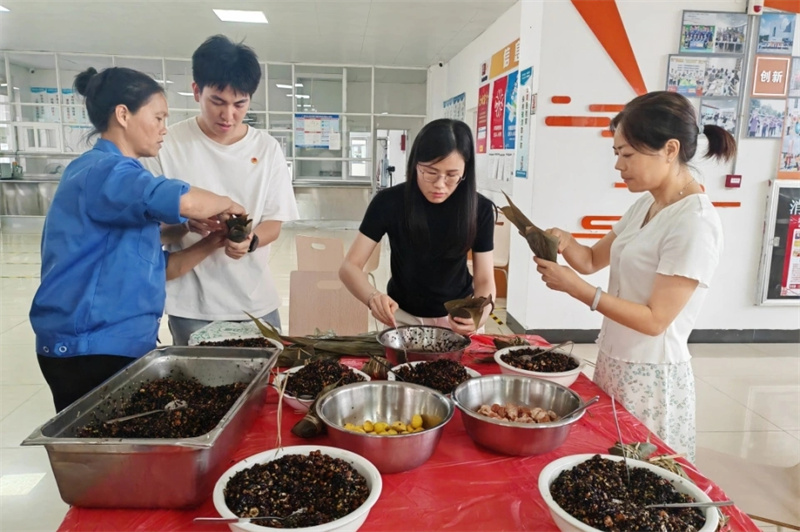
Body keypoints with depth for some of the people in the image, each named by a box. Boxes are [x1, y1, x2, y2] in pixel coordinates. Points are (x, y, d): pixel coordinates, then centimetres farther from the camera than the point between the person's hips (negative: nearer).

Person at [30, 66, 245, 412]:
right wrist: (226, 204, -13)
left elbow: (157, 269, 11)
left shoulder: (117, 177, 15)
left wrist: (212, 242, -1)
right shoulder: (101, 171, -15)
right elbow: (185, 202, -34)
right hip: (89, 350, -9)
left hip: (123, 343, 9)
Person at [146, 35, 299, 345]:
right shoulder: (168, 145, -6)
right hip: (191, 305, -2)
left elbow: (275, 223, 2)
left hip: (257, 301, 2)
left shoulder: (267, 149, -1)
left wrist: (250, 240, -19)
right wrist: (185, 225, -25)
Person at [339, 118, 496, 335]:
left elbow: (485, 280, -15)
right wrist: (373, 297, -42)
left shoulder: (480, 209, -19)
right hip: (403, 315, 0)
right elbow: (350, 266, -21)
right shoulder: (389, 202, -22)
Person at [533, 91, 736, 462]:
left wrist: (575, 288, -27)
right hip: (614, 362, 8)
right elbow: (592, 260, 13)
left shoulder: (694, 224, -21)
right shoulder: (645, 206, 5)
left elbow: (655, 320, -22)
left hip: (650, 377, -8)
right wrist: (564, 242, -8)